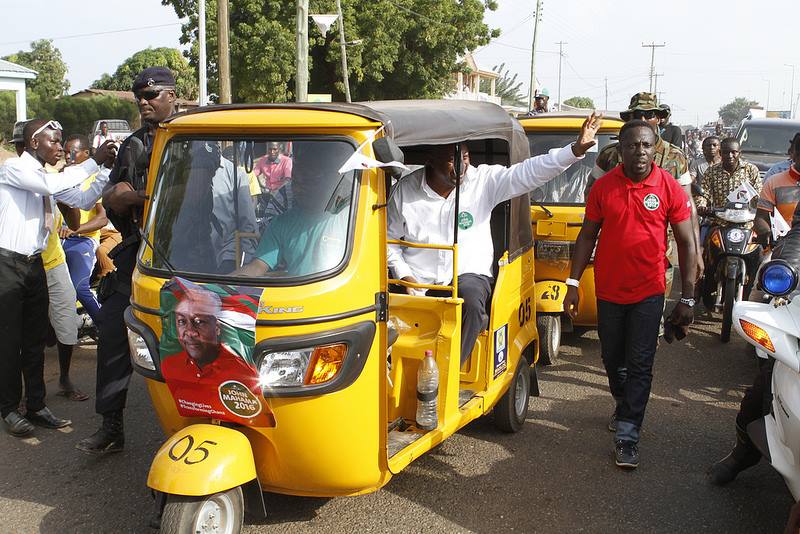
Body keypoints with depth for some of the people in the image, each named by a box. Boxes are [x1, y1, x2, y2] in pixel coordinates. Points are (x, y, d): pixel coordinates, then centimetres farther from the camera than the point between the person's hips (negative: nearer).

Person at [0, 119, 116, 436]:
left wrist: (108, 171, -5)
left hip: (34, 264, 7)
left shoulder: (46, 177, 12)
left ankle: (36, 406, 18)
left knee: (35, 340, 10)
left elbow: (83, 201, 8)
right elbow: (52, 185, -26)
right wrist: (94, 162, -22)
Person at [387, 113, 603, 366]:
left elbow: (529, 172, -9)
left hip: (468, 275, -1)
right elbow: (389, 240, 8)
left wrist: (576, 149, -20)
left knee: (471, 300, -35)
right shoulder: (406, 190, 1)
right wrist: (404, 276, -5)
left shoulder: (484, 180, 0)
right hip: (418, 282, 1)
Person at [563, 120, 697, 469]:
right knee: (613, 360, 17)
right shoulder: (603, 187, -2)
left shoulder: (670, 188, -7)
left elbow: (686, 244, -2)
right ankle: (624, 407, 42)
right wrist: (573, 284, -1)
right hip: (608, 291, 3)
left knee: (640, 365, -1)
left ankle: (627, 435, 4)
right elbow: (587, 236, 5)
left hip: (648, 292, -2)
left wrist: (687, 298, -5)